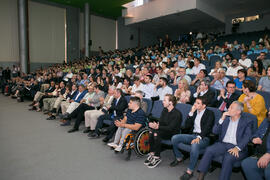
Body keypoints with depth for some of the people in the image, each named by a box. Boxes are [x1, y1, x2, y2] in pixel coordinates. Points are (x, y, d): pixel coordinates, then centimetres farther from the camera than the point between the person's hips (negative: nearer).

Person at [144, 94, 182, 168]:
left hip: (173, 134, -7)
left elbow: (171, 128, -23)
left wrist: (158, 127, -31)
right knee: (151, 131, -22)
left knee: (157, 134, -31)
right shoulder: (164, 110, 8)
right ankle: (152, 154, -14)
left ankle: (157, 157, -21)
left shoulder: (177, 114, -16)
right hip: (164, 131, 7)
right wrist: (155, 125, -18)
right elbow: (160, 121, 6)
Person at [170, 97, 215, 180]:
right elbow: (187, 126, 7)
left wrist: (199, 137, -29)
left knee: (194, 145, -38)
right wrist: (191, 113, -3)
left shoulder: (210, 113, -2)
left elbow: (207, 128, -15)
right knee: (174, 138, -14)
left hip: (203, 137, -6)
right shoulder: (194, 112, 14)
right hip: (192, 135, 6)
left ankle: (190, 171, -23)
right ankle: (179, 158, 11)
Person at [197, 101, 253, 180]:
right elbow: (215, 131, 10)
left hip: (236, 147, -3)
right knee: (209, 150, -24)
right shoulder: (225, 118, 17)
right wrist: (222, 119, -2)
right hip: (222, 144, 3)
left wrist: (237, 148, -23)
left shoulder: (247, 122, 6)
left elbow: (247, 137, -8)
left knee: (228, 158, -34)